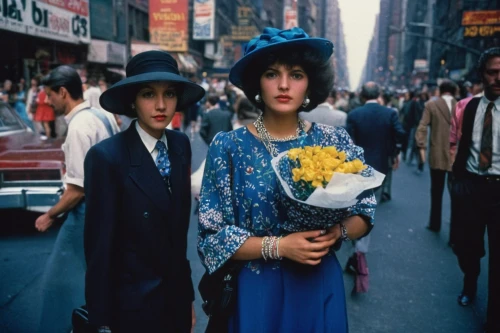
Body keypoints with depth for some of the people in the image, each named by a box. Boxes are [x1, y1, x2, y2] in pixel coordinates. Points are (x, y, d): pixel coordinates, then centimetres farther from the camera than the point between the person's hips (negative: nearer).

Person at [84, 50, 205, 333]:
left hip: (178, 294, 5)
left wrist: (188, 293, 5)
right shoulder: (106, 156, -20)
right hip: (133, 303, -5)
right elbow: (99, 246, -15)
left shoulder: (181, 144, -3)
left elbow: (179, 225, 2)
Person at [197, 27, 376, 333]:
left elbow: (365, 213, 4)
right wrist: (279, 246, -21)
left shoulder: (335, 141, -4)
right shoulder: (229, 147, -10)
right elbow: (212, 236, -11)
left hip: (320, 287, 2)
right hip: (256, 290, -2)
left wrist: (337, 231, -17)